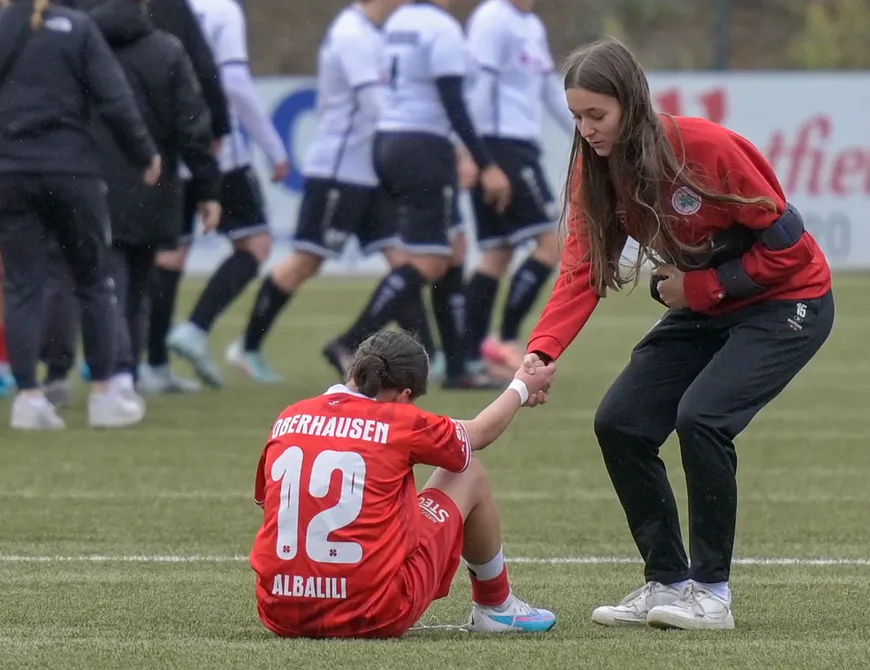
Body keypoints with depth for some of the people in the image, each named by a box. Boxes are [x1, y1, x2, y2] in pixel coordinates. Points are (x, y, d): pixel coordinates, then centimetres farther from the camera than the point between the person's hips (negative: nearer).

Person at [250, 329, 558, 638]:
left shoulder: (287, 419, 4)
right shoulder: (401, 421, -5)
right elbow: (480, 433, 16)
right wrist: (521, 389, 38)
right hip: (377, 616, -4)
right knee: (469, 474, 18)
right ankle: (496, 607, 38)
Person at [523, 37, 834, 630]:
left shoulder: (705, 148, -26)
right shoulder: (597, 169, -7)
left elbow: (787, 243, -20)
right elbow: (582, 271, -14)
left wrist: (699, 287, -18)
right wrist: (542, 351, -29)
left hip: (785, 300, -7)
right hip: (703, 311, 7)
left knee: (701, 417, -25)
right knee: (620, 423, -5)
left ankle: (712, 591, -12)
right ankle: (667, 581, 8)